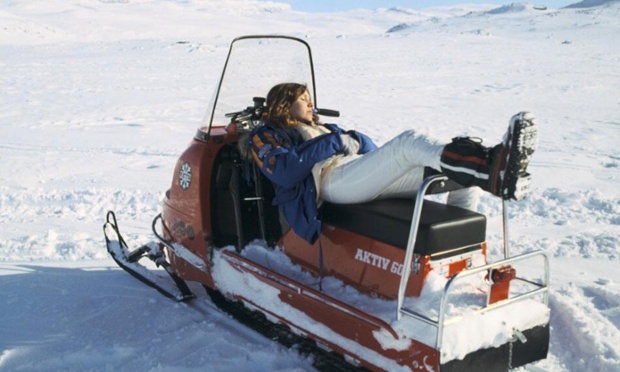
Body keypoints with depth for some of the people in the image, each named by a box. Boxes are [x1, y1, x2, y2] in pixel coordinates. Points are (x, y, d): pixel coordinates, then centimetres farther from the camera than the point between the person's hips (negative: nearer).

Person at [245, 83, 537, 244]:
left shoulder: (322, 129, 39)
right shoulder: (266, 136, 19)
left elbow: (368, 148, 26)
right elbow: (284, 172, -6)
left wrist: (354, 140, 4)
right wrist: (331, 144, -4)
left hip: (365, 176, 8)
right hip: (331, 180, -7)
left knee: (466, 175, -11)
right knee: (410, 141, -33)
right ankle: (494, 168, -56)